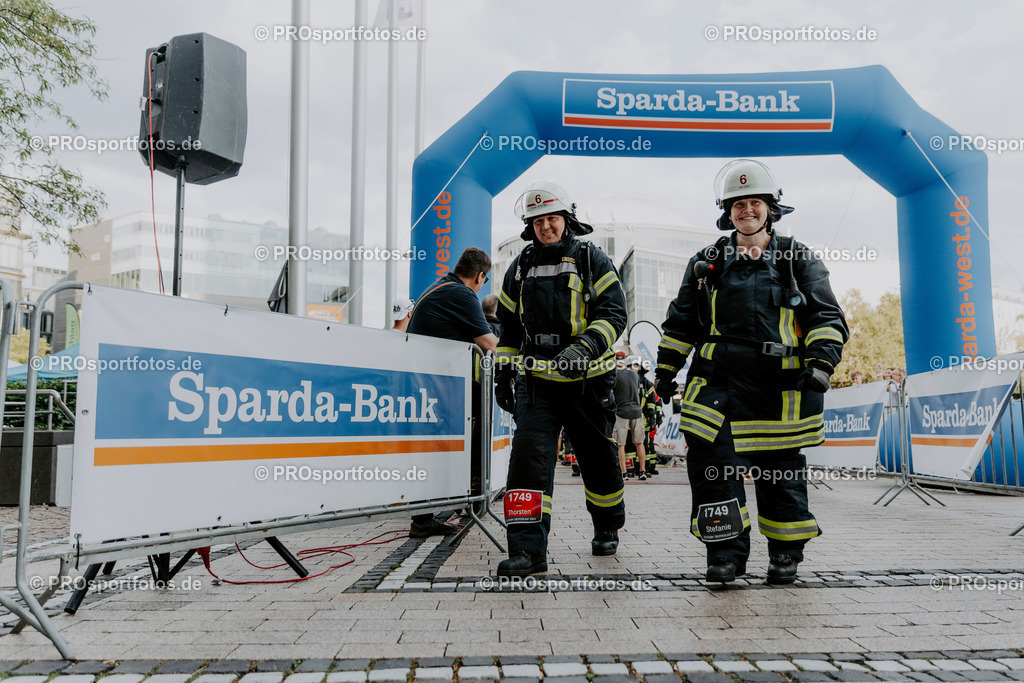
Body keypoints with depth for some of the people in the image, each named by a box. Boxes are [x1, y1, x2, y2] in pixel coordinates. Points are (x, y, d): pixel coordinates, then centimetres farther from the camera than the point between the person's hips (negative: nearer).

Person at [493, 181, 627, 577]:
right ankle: (527, 549, -12)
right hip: (536, 381, 2)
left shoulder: (592, 261, 1)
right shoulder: (521, 268, 12)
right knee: (529, 455, -15)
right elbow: (509, 326, 19)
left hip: (588, 381, -2)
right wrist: (503, 374, 15)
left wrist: (583, 349, -25)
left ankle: (607, 529, 38)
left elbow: (614, 313, -8)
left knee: (598, 460, 12)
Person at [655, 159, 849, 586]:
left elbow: (827, 318, 5)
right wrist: (666, 368, 12)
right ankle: (726, 552, 3)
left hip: (780, 388, -1)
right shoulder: (707, 264, 13)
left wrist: (822, 362, -11)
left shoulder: (798, 261, 9)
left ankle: (785, 554, 25)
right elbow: (682, 322, 17)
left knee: (781, 471, 7)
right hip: (720, 383, 1)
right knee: (712, 464, -10)